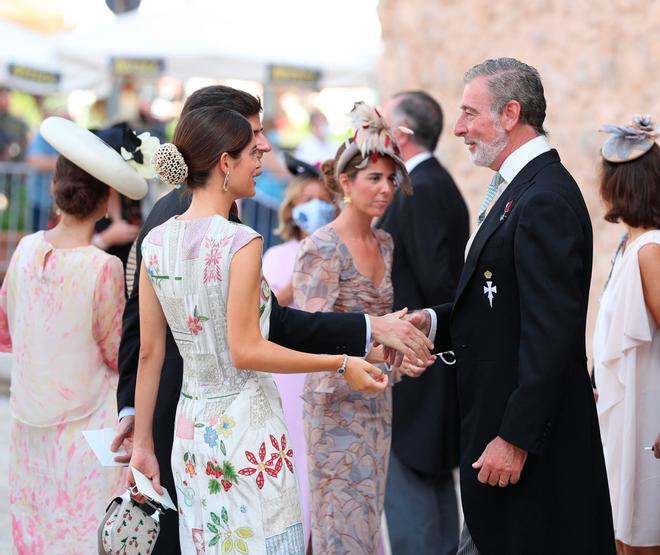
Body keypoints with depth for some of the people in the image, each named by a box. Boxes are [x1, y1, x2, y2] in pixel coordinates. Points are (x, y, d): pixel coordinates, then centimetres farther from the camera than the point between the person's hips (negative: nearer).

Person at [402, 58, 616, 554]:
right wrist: (433, 322, 4)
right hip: (495, 421, 10)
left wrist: (516, 439, -23)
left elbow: (552, 332, -24)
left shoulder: (545, 200, -19)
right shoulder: (520, 189, 14)